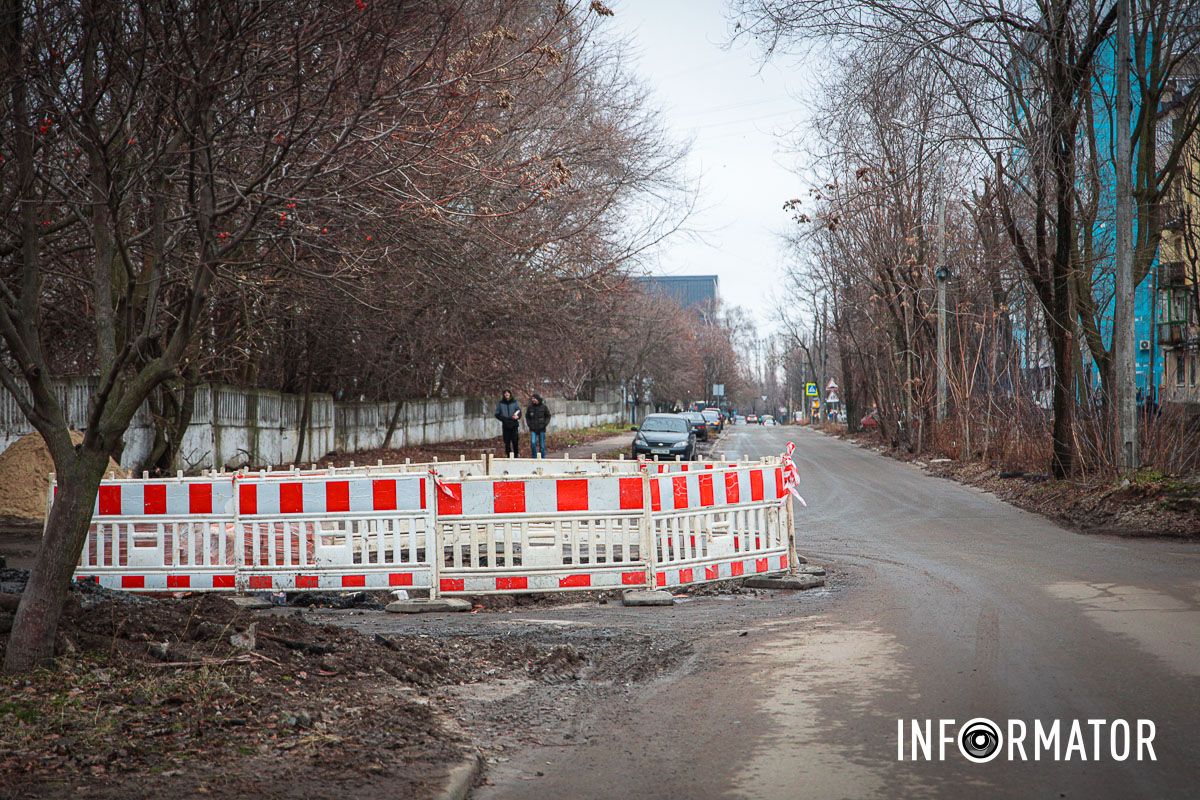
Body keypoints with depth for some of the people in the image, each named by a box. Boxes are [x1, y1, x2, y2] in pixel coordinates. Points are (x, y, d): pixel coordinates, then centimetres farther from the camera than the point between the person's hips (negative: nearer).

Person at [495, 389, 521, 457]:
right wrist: (504, 419, -11)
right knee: (507, 442, 2)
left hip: (514, 425, 0)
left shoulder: (515, 402, 7)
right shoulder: (500, 403, 6)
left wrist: (517, 416, -19)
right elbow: (497, 414, 6)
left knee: (515, 441, -4)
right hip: (505, 426, 0)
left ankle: (516, 455, 6)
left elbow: (519, 412, 4)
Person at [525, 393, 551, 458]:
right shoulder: (530, 407, 1)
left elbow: (548, 416, 5)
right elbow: (527, 416, 13)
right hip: (533, 429, 1)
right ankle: (534, 458, -2)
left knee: (542, 445, 4)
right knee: (533, 443, -15)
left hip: (541, 429, -1)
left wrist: (544, 424, -7)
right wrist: (529, 424, 0)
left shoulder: (544, 407, -3)